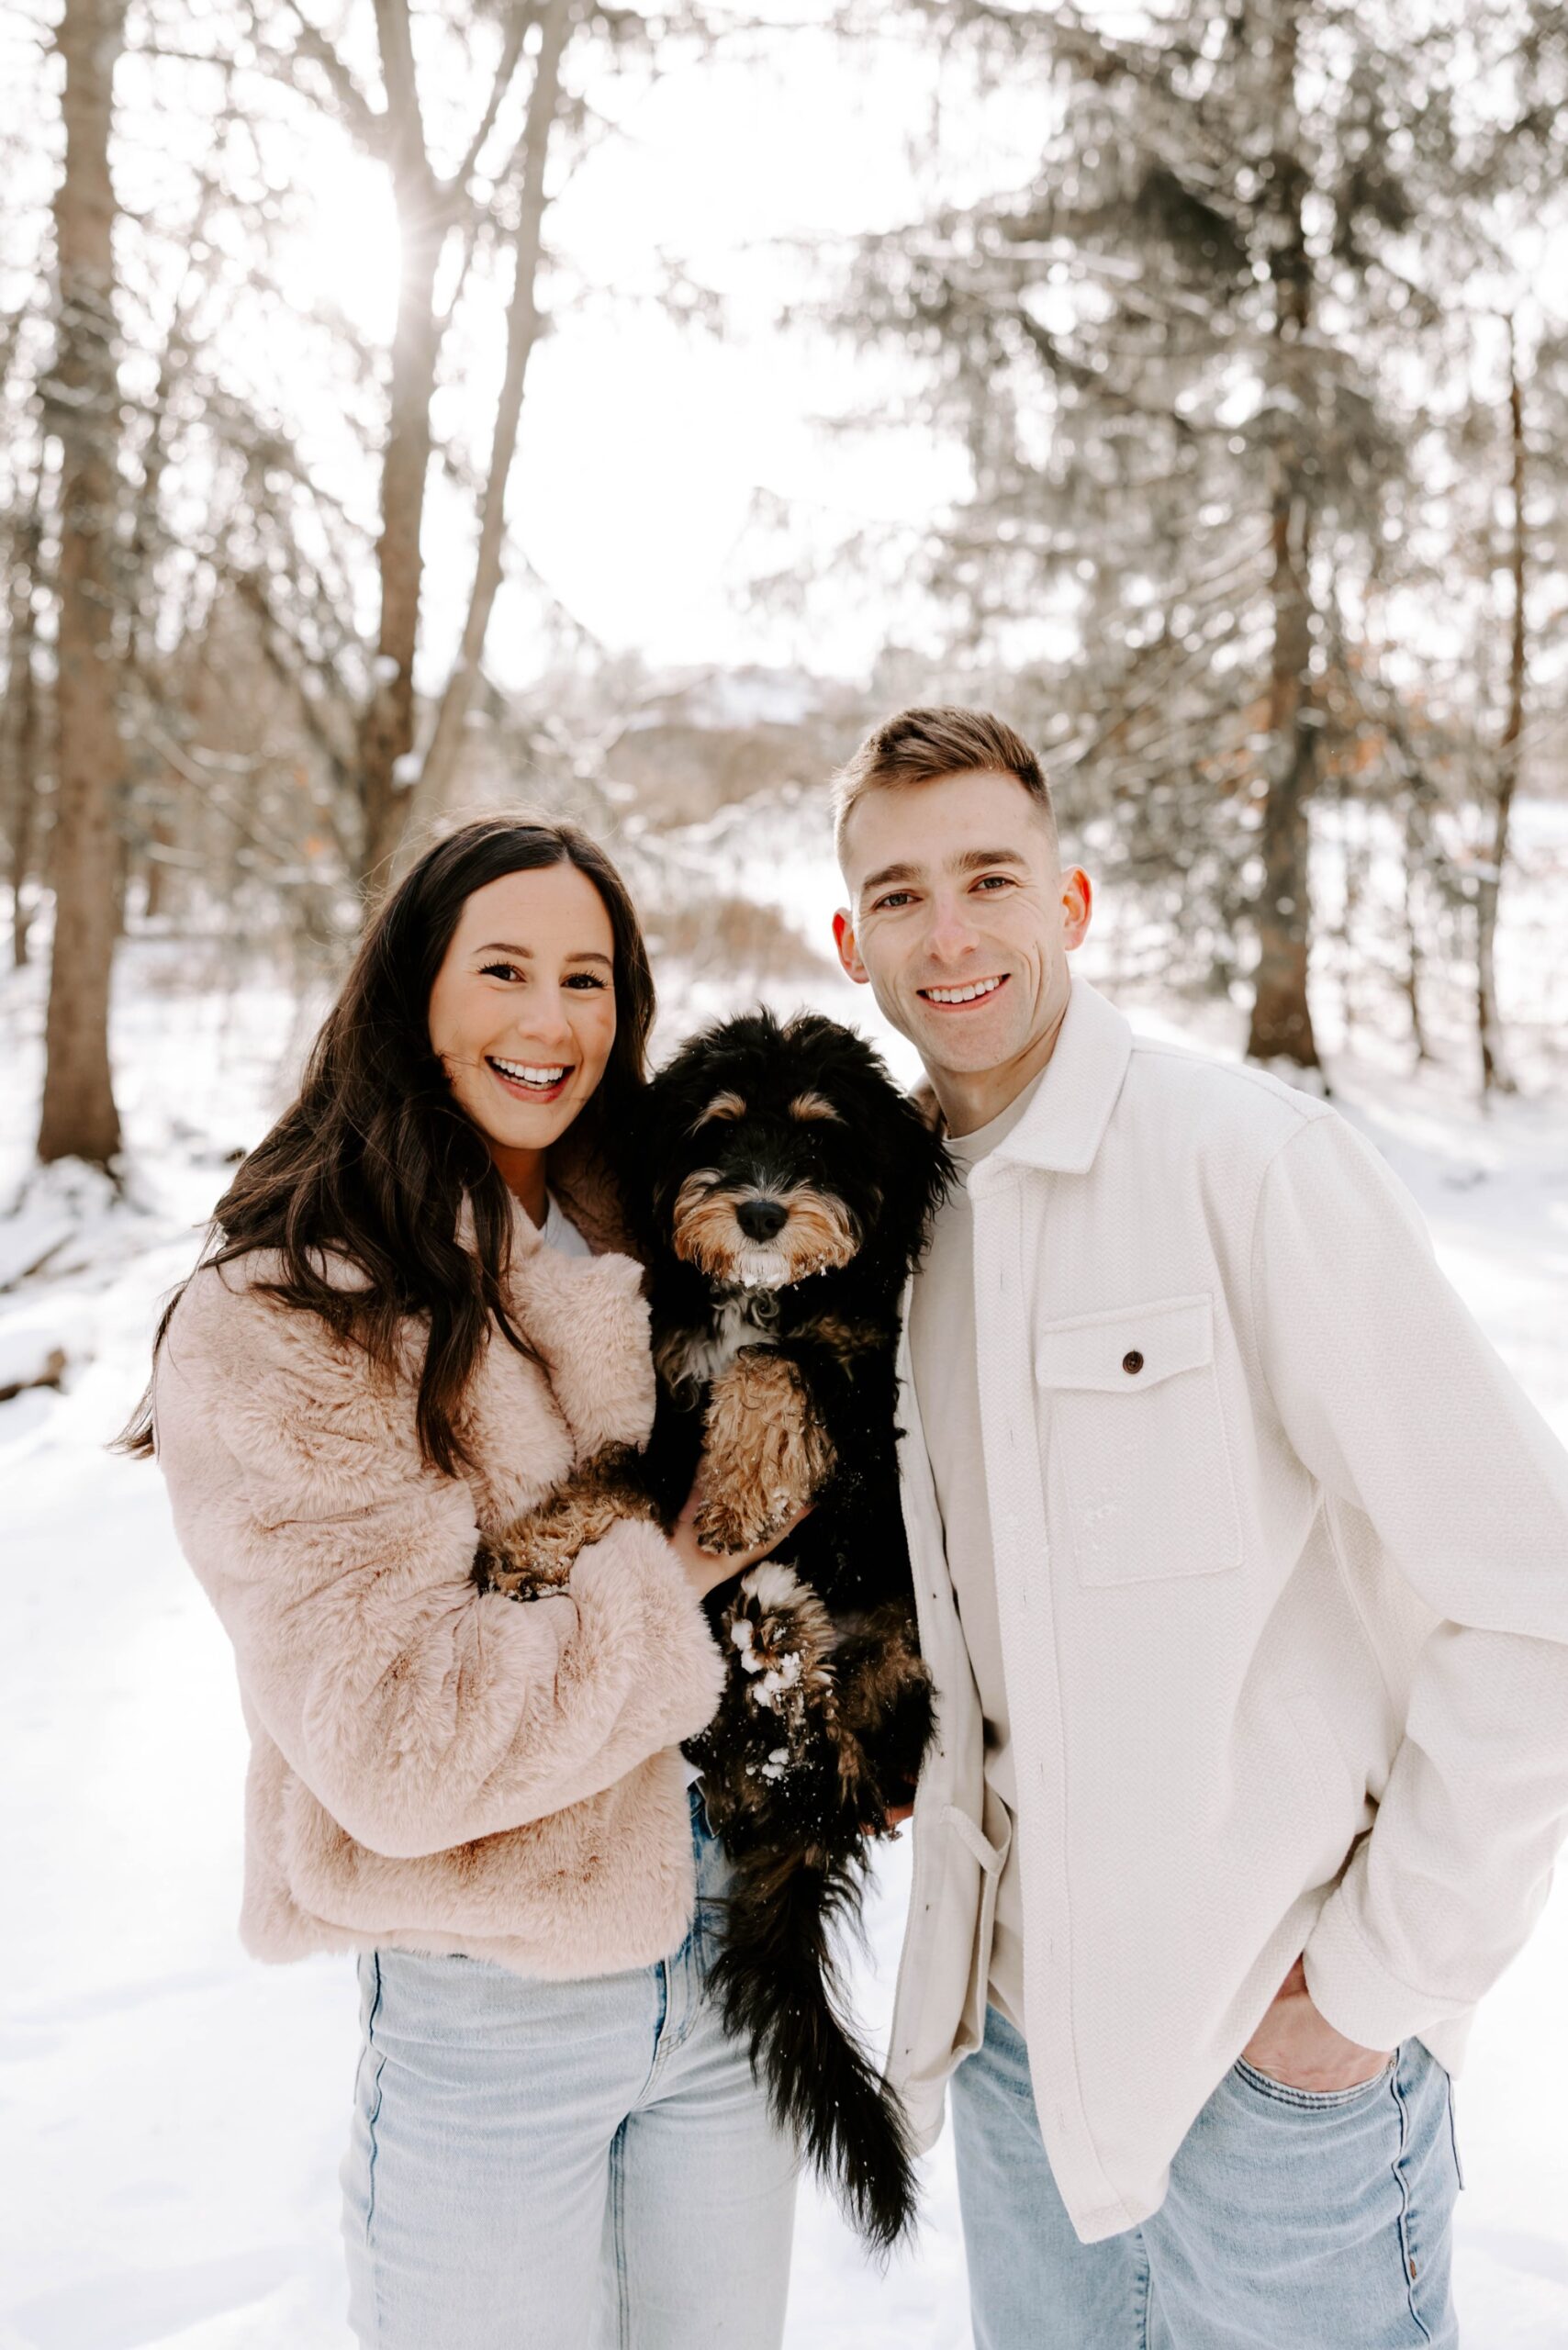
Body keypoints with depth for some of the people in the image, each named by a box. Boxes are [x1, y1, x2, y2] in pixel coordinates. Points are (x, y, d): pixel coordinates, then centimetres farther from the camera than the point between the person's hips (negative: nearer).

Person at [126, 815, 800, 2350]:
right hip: (487, 2013, -5)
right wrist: (688, 1559, -16)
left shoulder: (646, 1263, 3)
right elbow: (401, 1745, -23)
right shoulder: (278, 1324, -17)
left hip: (726, 1951, 6)